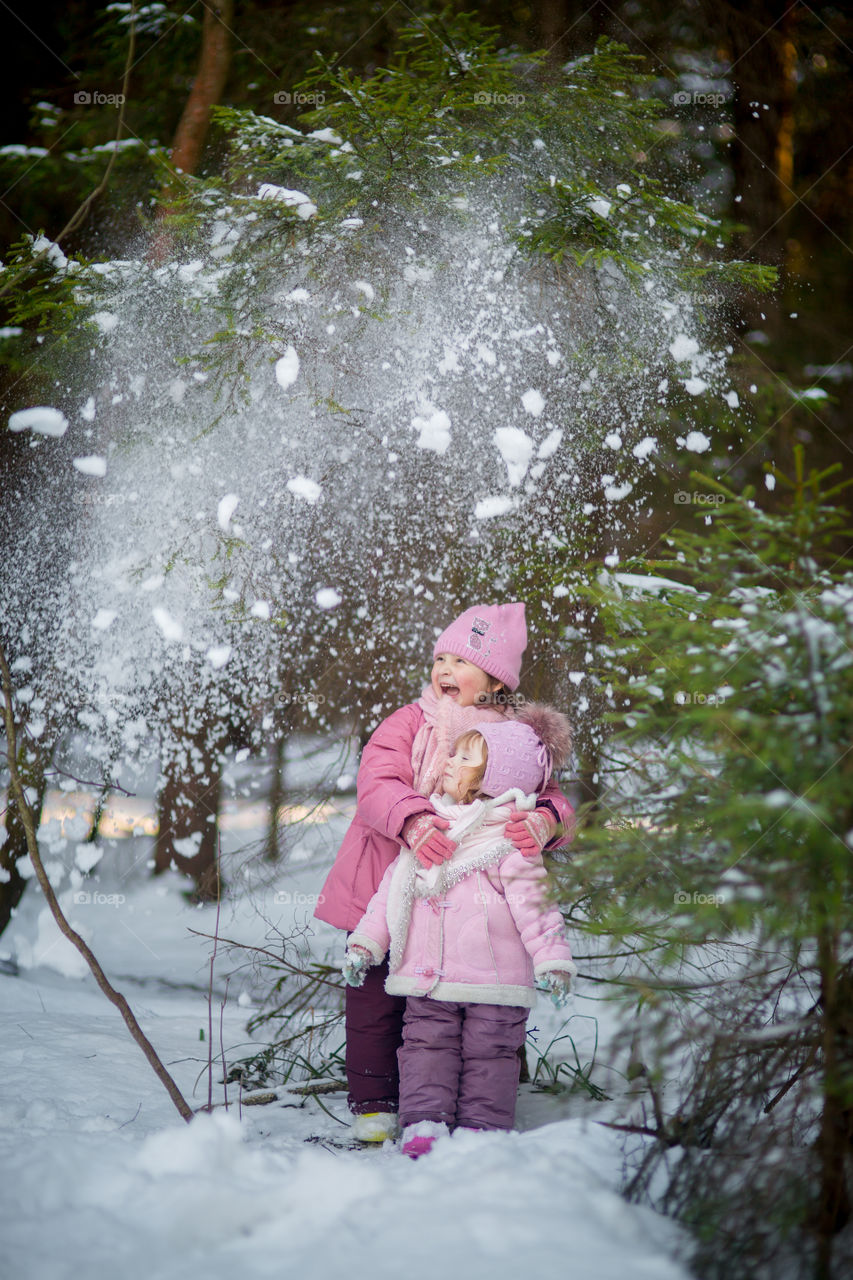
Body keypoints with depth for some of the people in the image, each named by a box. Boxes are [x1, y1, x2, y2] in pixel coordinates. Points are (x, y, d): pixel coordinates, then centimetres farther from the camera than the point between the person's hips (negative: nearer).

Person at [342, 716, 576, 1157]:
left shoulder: (509, 843, -7)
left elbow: (533, 902, -8)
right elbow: (392, 889, 14)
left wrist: (551, 959, -13)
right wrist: (365, 943, 10)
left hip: (492, 979, -4)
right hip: (427, 977, 5)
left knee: (487, 1053, 1)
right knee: (426, 1045, 0)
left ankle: (480, 1129, 8)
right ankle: (423, 1123, 1)